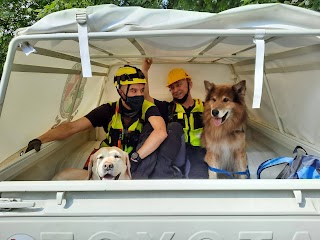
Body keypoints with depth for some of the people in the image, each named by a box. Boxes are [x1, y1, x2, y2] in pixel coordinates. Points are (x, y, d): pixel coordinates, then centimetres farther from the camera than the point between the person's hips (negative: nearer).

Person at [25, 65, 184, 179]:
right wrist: (40, 140, -24)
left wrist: (135, 157, -33)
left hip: (139, 161, -1)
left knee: (174, 130, -21)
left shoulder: (147, 108, -9)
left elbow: (161, 132, -30)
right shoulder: (109, 110, -5)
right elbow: (73, 127, -10)